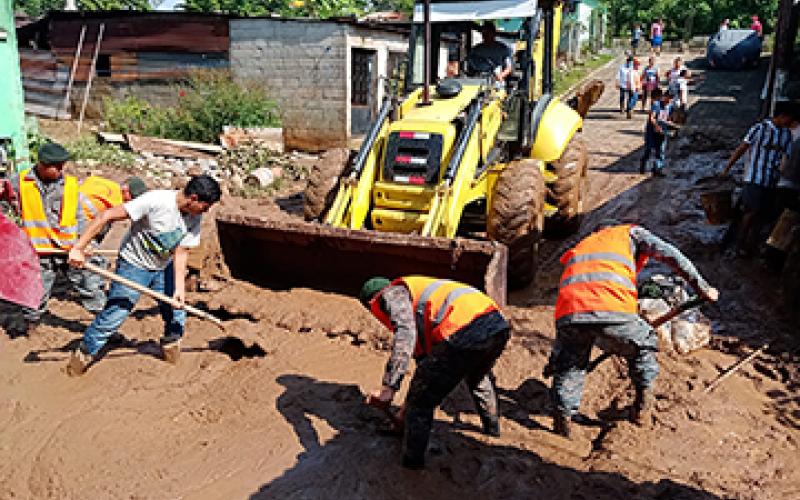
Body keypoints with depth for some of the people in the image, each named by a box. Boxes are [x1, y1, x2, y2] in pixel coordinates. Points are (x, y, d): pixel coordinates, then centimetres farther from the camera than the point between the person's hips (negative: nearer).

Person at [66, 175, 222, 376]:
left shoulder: (195, 218, -12)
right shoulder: (156, 201, -31)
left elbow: (180, 252, -10)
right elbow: (107, 216, -29)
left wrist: (179, 288, -20)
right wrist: (79, 248, -34)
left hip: (164, 268, 6)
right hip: (134, 266, -5)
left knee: (176, 315, 7)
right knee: (114, 314, -8)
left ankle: (170, 348, 32)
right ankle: (83, 355, 12)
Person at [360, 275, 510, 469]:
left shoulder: (393, 293, 11)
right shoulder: (420, 294, 37)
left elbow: (405, 333, -11)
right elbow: (424, 353, 43)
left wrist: (389, 387, -15)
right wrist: (410, 403, 51)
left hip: (467, 334, -10)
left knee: (420, 404, 6)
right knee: (477, 378, 41)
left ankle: (412, 466, 15)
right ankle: (492, 426, 58)